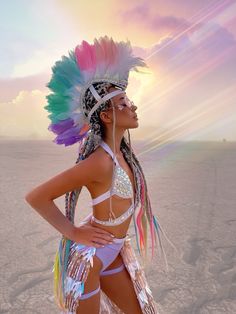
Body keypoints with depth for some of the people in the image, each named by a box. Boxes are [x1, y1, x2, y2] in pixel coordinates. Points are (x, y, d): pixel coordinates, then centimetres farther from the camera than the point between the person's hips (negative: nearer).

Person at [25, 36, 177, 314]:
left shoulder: (120, 152, -2)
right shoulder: (101, 162, -27)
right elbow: (35, 197, -23)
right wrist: (74, 233, -15)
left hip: (111, 255, 8)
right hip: (88, 257, -8)